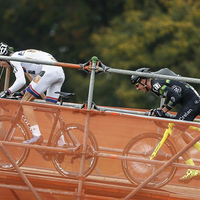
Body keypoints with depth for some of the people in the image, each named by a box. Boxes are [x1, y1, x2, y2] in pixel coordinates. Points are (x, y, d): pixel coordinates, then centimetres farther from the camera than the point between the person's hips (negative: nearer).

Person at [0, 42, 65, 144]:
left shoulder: (14, 58, 5)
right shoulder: (23, 55, 33)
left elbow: (21, 81, -9)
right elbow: (37, 82, 35)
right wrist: (22, 93, 34)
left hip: (48, 71, -9)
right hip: (60, 73, 9)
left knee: (25, 102, -4)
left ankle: (37, 136, -15)